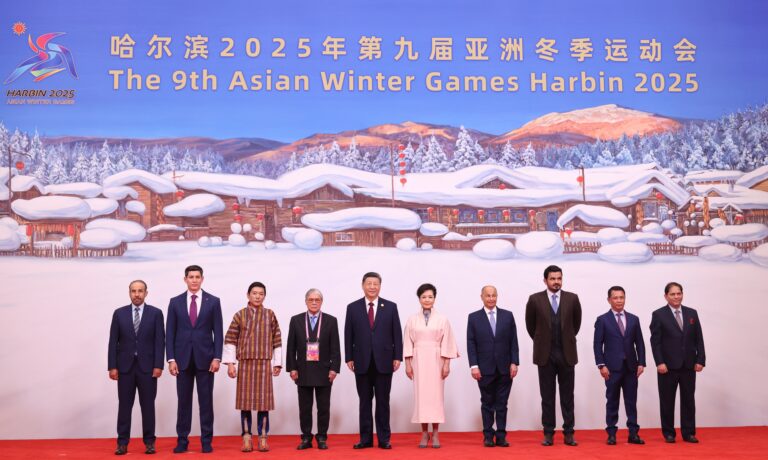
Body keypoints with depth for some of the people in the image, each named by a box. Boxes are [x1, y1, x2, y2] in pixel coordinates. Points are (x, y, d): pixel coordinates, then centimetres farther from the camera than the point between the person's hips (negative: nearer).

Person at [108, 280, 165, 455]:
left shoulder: (156, 313, 2)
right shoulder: (119, 313, 6)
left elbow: (160, 341, -2)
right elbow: (113, 342, 3)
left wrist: (158, 365, -9)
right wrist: (112, 366, -3)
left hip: (147, 366, -1)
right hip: (125, 366, 1)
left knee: (148, 405, 4)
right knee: (124, 405, 4)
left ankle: (149, 441, 12)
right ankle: (122, 442, 10)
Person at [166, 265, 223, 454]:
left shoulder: (213, 301, 2)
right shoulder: (175, 302, 5)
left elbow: (218, 332, 0)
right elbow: (170, 333, 4)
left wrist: (217, 357, -7)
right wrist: (171, 359, -4)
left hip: (205, 358, -1)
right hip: (182, 358, 1)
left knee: (206, 401, 3)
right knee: (184, 401, 6)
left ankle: (206, 441, 9)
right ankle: (182, 440, 13)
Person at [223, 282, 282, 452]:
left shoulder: (270, 315, 5)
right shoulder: (239, 315, 3)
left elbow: (277, 340, 6)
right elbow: (230, 340, 2)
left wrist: (277, 363, 3)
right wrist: (230, 363, -5)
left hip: (264, 363, 0)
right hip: (245, 363, 0)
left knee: (263, 400, 2)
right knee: (245, 400, 2)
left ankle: (263, 437, 9)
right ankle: (247, 437, 10)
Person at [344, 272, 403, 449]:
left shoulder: (391, 307, 4)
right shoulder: (353, 308, 5)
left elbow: (397, 333, 3)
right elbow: (348, 335, 4)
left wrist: (397, 357, -3)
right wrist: (349, 358, -1)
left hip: (384, 362, 0)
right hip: (362, 362, 1)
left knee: (383, 402, 5)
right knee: (364, 402, 6)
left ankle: (384, 439, 11)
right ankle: (365, 438, 13)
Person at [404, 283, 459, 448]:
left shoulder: (442, 319, 3)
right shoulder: (412, 320, 6)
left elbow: (447, 343, 1)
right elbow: (408, 343, 5)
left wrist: (446, 364, -5)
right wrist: (408, 364, 0)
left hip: (436, 361, -1)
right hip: (418, 361, 1)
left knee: (436, 394, -1)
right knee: (421, 394, 0)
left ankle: (435, 434, 6)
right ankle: (424, 433, 8)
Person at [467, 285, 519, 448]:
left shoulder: (508, 316, 6)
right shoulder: (474, 317, 2)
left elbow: (513, 341, 4)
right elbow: (471, 343, -1)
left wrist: (514, 362, -3)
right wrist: (474, 365, -8)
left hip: (505, 368, 1)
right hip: (485, 368, -1)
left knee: (502, 403, 4)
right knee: (487, 403, 7)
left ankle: (501, 435, 9)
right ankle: (488, 436, 13)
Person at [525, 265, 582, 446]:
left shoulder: (572, 298, 0)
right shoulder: (535, 299, -3)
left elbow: (576, 323, 14)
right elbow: (530, 325, 10)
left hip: (567, 354, 1)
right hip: (545, 355, -1)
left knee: (567, 396, 4)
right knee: (547, 396, 5)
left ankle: (569, 433, 10)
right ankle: (548, 433, 10)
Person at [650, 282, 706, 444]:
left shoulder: (692, 313, 8)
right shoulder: (658, 315, -2)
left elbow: (698, 338, 7)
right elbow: (655, 341, -6)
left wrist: (700, 360, -1)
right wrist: (659, 362, -13)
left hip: (689, 365, 3)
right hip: (668, 365, -3)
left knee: (688, 400, 6)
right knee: (667, 400, 5)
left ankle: (688, 433, 13)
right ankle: (668, 433, 13)